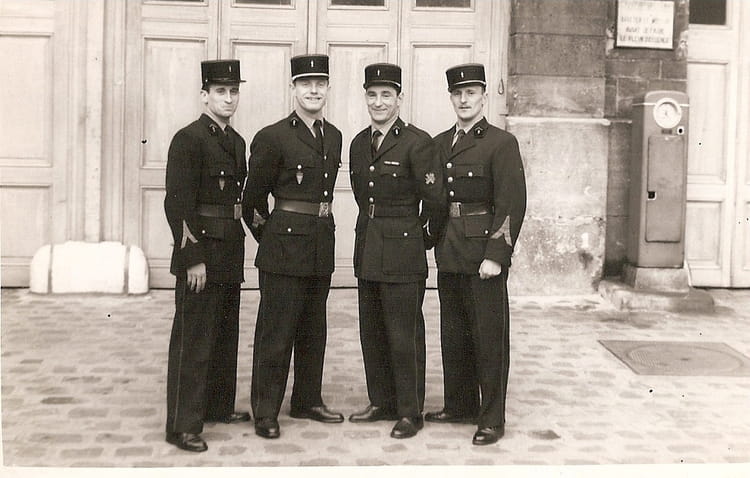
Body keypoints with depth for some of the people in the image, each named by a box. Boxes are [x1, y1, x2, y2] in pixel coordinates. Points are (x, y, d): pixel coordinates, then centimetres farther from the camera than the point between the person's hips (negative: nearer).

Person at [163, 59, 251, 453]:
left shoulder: (236, 142, 13)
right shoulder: (188, 139, -12)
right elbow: (177, 203, -17)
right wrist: (193, 257, -20)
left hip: (230, 253, 9)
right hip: (201, 252, -8)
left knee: (226, 334, 18)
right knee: (193, 339, -3)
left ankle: (219, 405, 33)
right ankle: (183, 426, 4)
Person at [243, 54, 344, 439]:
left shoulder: (334, 137, 11)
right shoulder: (272, 137, -8)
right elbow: (253, 198, -2)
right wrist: (269, 237, 5)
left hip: (322, 245, 7)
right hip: (284, 246, -6)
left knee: (313, 330, 15)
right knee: (275, 331, -1)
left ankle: (307, 400, 28)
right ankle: (265, 412, 9)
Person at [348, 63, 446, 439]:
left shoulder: (418, 143, -11)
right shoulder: (359, 143, 11)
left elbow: (435, 201, -10)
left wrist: (421, 237, 1)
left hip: (403, 254, -7)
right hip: (367, 250, 7)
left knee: (404, 335, 0)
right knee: (371, 333, 13)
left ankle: (410, 412, 11)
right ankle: (382, 403, 27)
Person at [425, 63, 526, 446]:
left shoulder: (501, 143, -5)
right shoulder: (439, 144, 13)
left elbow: (512, 204, -12)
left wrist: (495, 255, -18)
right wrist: (436, 243, 8)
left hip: (483, 252, -6)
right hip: (449, 254, 6)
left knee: (489, 335, 0)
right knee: (453, 334, 13)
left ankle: (492, 418, 8)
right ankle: (459, 405, 27)